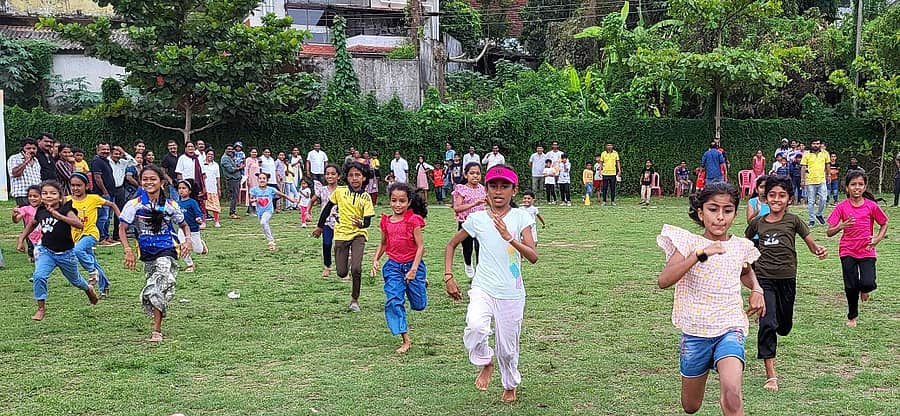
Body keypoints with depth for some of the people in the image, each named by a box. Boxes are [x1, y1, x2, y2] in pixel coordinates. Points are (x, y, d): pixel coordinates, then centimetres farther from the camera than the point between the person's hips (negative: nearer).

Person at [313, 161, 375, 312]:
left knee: (356, 269, -19)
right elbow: (327, 208, 9)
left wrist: (361, 224, -34)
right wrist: (319, 226, 15)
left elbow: (368, 222, -11)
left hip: (359, 234, -1)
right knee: (342, 273, 0)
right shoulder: (340, 192, -5)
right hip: (341, 233, 1)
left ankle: (355, 299, 3)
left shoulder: (366, 198, -7)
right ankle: (348, 259, 38)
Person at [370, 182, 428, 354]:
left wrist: (414, 270, -20)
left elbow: (420, 246, -13)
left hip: (413, 265, -3)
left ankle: (422, 282, 46)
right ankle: (405, 340, -5)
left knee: (419, 304, 9)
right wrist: (375, 260, 1)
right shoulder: (386, 221, 1)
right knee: (394, 301, -11)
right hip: (393, 266, 3)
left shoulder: (413, 220, -12)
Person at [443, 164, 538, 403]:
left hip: (511, 293, 0)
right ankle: (485, 364, 2)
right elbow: (452, 245, 13)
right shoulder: (477, 219, -1)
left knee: (508, 347, 10)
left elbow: (533, 257, -17)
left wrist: (509, 237, -31)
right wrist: (448, 277, 4)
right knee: (475, 326, -29)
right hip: (483, 288, 1)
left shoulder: (520, 217, -6)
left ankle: (510, 386, 41)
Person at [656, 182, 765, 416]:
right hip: (694, 332, 0)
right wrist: (701, 254, -31)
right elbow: (663, 281, -24)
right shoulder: (689, 243, -8)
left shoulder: (741, 247, 1)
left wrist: (756, 290, 5)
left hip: (730, 329, 0)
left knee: (731, 393, -28)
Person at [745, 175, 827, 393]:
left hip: (787, 279, 1)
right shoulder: (757, 222, 3)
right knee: (767, 324, -15)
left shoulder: (793, 221, -1)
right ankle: (771, 375, -14)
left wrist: (819, 251, -22)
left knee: (784, 326, 13)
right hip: (764, 279, -1)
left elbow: (811, 244, -1)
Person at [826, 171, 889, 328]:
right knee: (851, 287, 2)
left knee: (868, 284, -16)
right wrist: (841, 226, -28)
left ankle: (864, 289, 23)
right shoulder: (842, 207, -7)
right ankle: (852, 316, 26)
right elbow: (829, 233, -9)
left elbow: (884, 224, 10)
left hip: (867, 251, 0)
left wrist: (877, 239, -6)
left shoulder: (871, 206, -5)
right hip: (848, 252, 0)